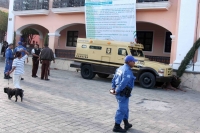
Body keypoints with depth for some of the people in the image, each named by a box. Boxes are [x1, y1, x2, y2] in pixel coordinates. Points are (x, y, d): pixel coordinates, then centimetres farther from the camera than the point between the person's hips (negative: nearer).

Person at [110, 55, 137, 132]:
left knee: (125, 109, 21)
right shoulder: (128, 71, -19)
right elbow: (123, 82, -28)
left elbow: (114, 79, 14)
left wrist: (113, 88, 10)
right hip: (123, 93, -10)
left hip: (119, 92, 10)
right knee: (122, 110, 0)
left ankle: (126, 124, 34)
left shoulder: (121, 68, 12)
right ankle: (116, 127, 8)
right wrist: (117, 91, -19)